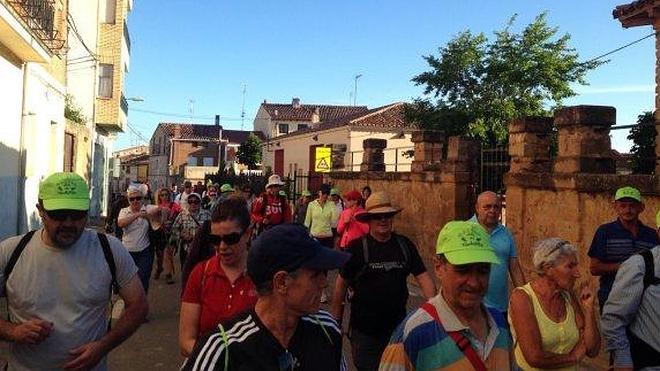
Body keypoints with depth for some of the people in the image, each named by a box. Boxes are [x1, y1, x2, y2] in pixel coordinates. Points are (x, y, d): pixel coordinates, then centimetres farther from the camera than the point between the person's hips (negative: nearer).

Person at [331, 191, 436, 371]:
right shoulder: (357, 248, -10)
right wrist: (336, 321, -1)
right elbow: (342, 284, -4)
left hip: (398, 326, 4)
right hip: (364, 329, -3)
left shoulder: (405, 245, -1)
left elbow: (423, 277, -2)